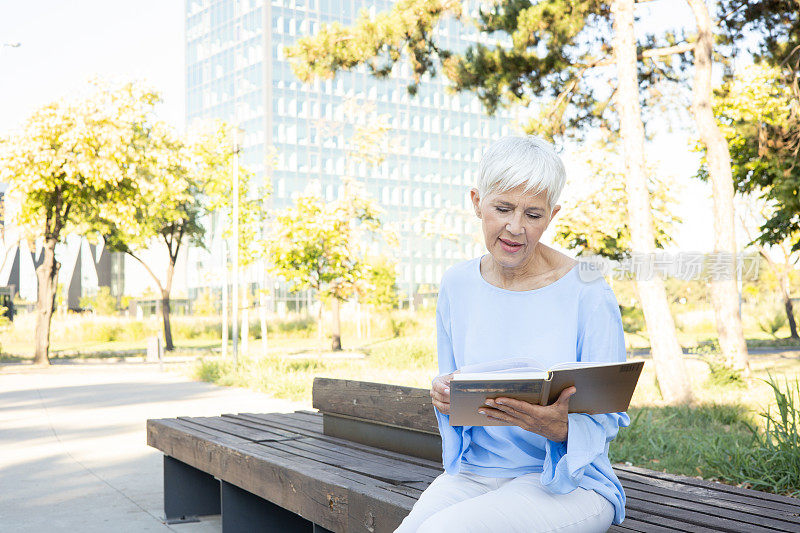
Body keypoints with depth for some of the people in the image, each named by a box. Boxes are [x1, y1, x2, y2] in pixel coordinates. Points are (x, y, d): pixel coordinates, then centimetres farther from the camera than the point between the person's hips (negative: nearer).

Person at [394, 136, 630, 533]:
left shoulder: (586, 291, -9)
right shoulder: (456, 285, 5)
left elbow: (610, 415, -5)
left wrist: (561, 427, -27)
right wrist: (446, 399, -11)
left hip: (567, 482, -3)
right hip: (472, 474, 4)